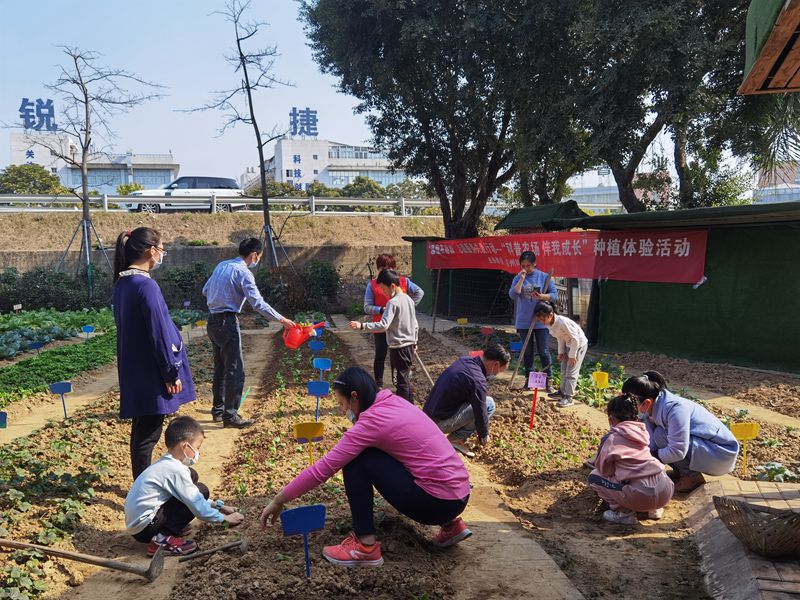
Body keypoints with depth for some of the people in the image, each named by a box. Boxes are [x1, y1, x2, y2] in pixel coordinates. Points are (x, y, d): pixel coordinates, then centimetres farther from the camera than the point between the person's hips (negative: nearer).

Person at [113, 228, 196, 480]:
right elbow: (159, 333, -20)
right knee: (147, 433, 1)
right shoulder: (146, 286, -21)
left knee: (142, 429, 20)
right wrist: (172, 373, -12)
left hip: (134, 371, 9)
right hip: (150, 374, -9)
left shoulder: (122, 283, 7)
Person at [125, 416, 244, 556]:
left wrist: (218, 506, 18)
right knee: (201, 490, -13)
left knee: (191, 475, 12)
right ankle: (162, 539, -13)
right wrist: (225, 518, -4)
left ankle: (168, 529, 11)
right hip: (143, 527, -10)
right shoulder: (176, 470, -19)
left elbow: (193, 497, 22)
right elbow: (198, 507, -17)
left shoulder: (166, 464, 10)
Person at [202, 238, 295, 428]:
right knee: (235, 370, -5)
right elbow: (258, 304, -20)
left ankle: (218, 410, 26)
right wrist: (282, 319, -16)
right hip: (227, 323, -9)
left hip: (213, 321, 9)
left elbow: (205, 290, 20)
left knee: (220, 368, 17)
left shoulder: (222, 266, 11)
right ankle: (230, 416, -4)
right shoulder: (243, 273, -14)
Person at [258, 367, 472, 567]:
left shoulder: (372, 420, -14)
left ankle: (365, 546, 1)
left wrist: (278, 500, -2)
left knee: (355, 461, -5)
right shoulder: (393, 402, 10)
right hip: (459, 494, 8)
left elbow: (322, 469, -12)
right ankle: (450, 525, 19)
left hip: (439, 502, -8)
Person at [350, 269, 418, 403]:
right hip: (409, 346, 9)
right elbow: (415, 325, 16)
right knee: (406, 380, 18)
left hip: (398, 348, -9)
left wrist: (362, 325, -28)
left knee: (401, 381, -1)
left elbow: (383, 325, -27)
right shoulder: (409, 300, 9)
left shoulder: (393, 302, -18)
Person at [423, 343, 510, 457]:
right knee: (489, 404, -9)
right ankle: (456, 439, -2)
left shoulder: (463, 360, 5)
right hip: (440, 423, -9)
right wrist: (484, 435, 9)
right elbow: (481, 412, -11)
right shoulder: (478, 381, -22)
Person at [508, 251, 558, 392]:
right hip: (524, 322, 2)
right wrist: (522, 279, -18)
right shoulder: (518, 278, 2)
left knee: (544, 352, 0)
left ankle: (549, 381, 7)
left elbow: (555, 296, -2)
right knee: (527, 351, 12)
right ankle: (528, 379, 23)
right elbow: (513, 295, -12)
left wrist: (542, 296, -21)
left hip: (541, 321, -2)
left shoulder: (545, 277, -2)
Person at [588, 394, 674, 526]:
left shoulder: (612, 437, -4)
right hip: (666, 492, 6)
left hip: (642, 497, -6)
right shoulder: (641, 431, 13)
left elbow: (603, 469, 2)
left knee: (594, 477, 11)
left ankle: (625, 513, 2)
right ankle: (655, 508, 21)